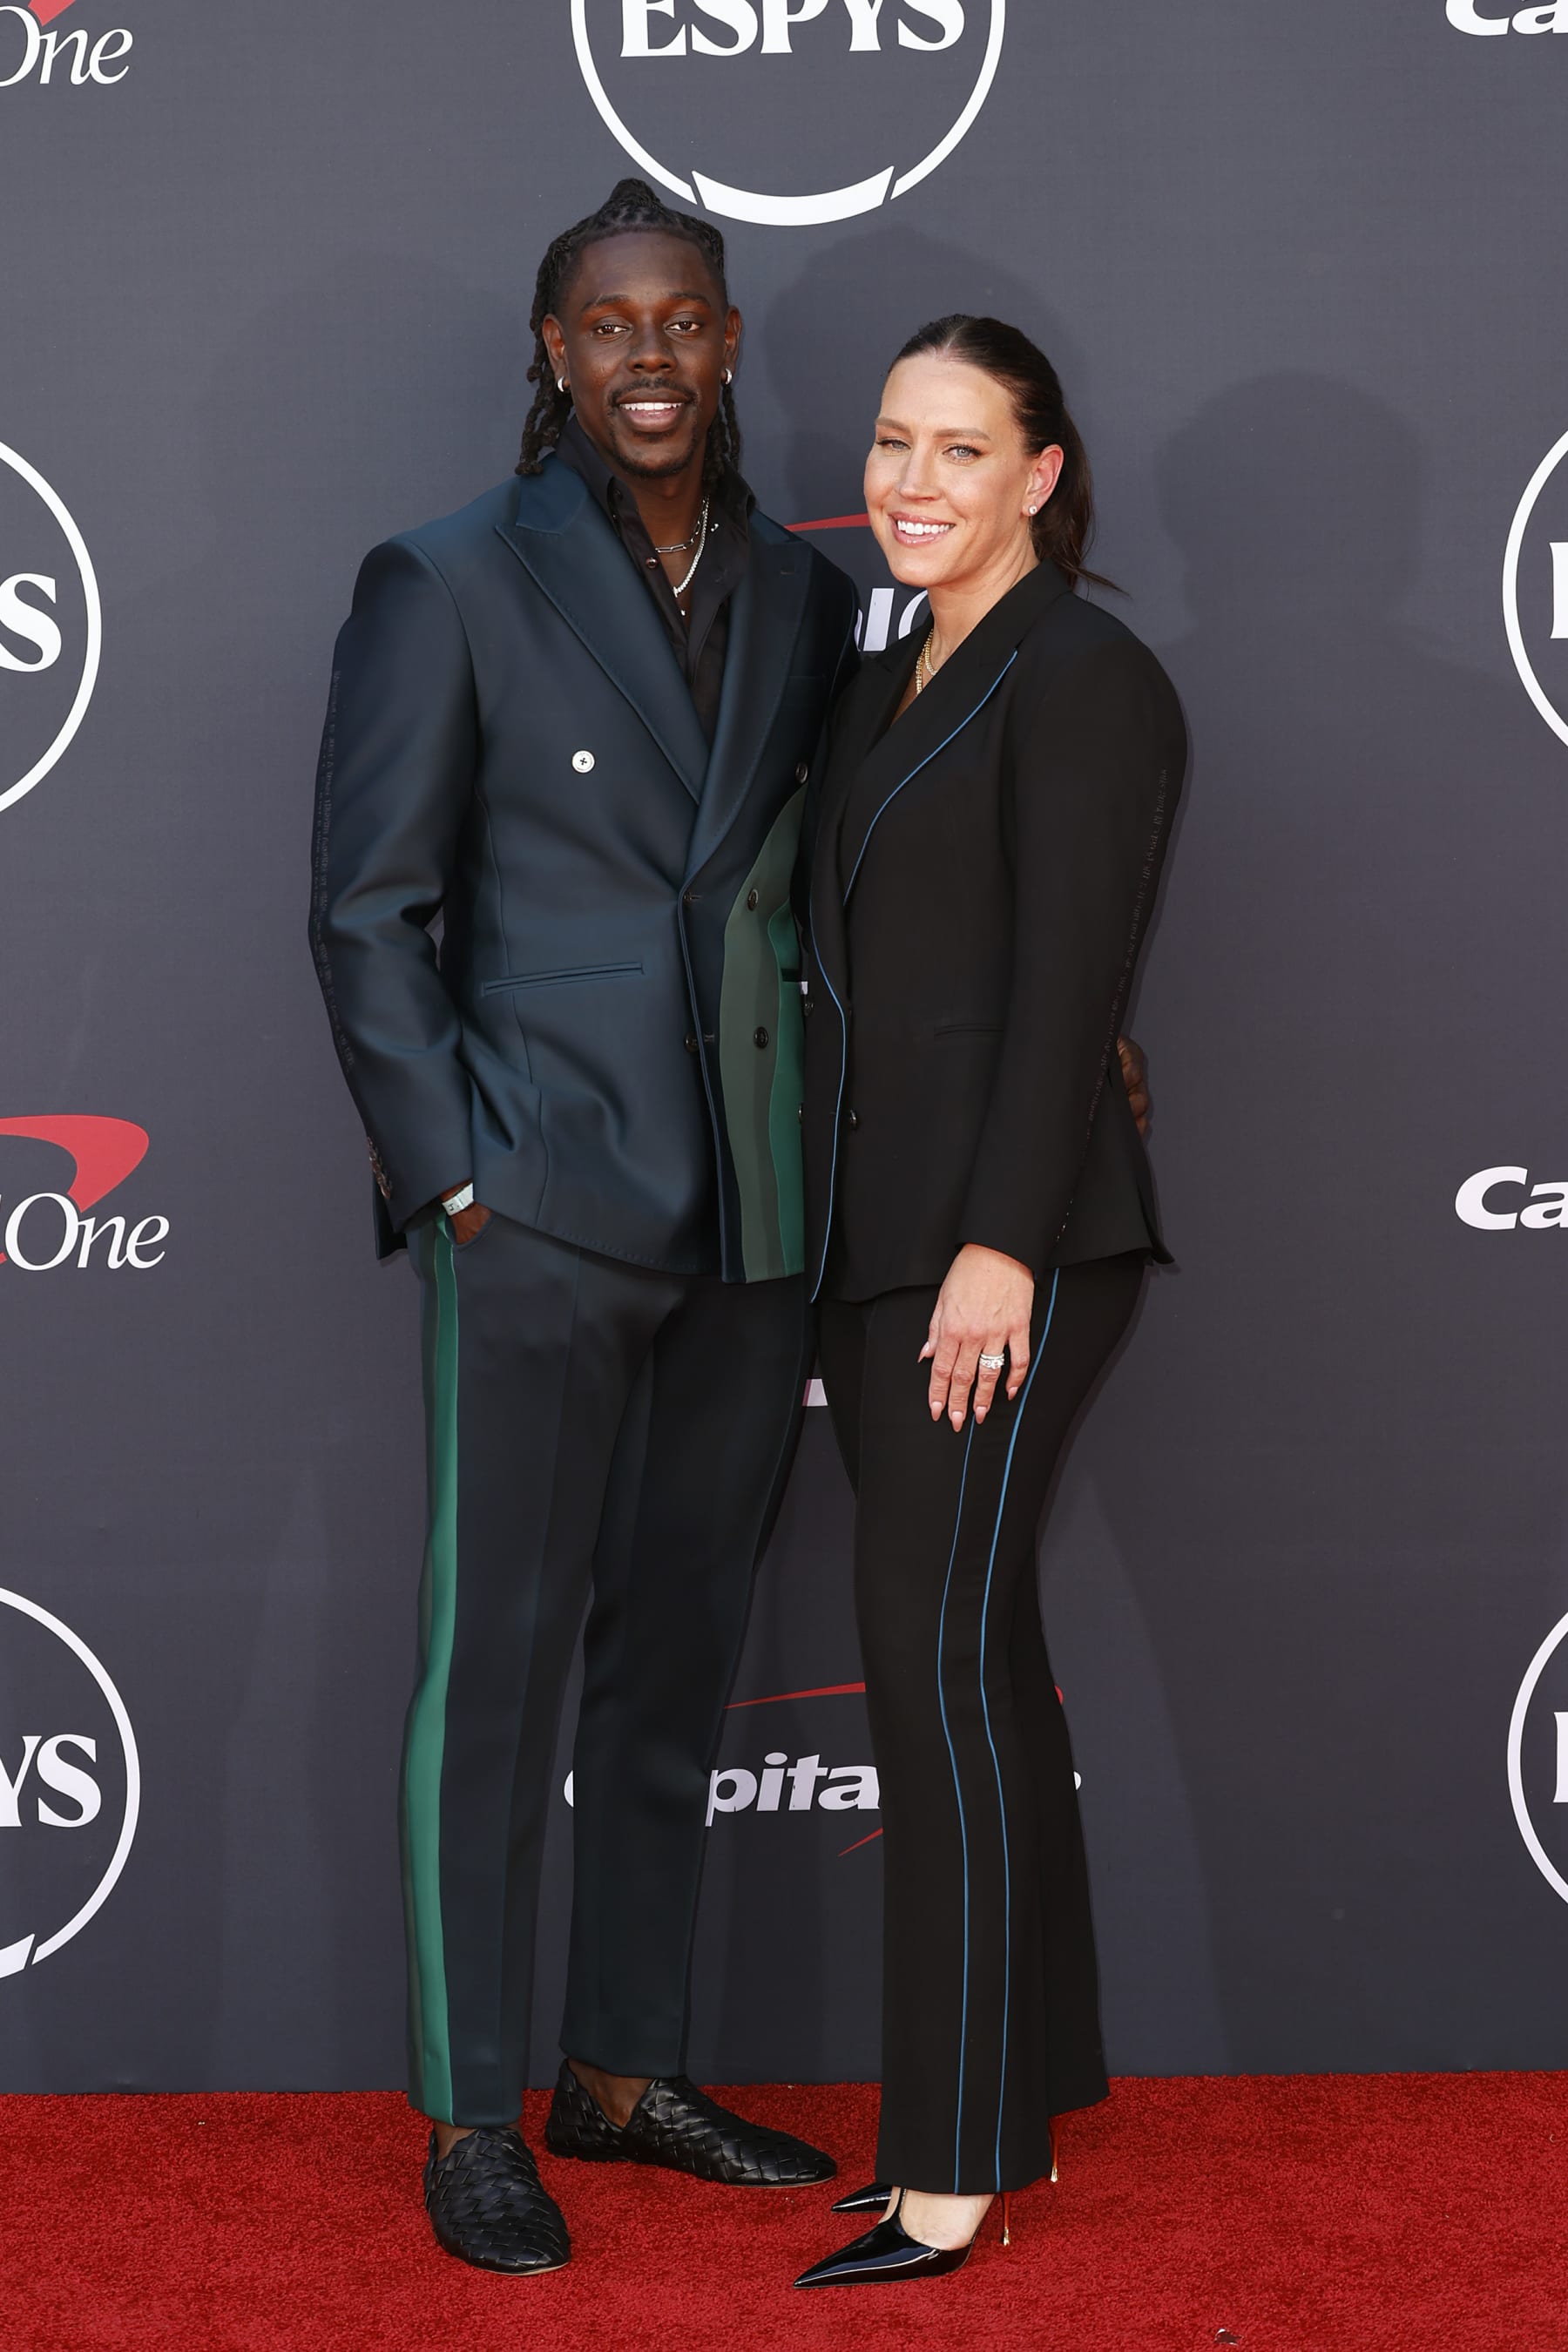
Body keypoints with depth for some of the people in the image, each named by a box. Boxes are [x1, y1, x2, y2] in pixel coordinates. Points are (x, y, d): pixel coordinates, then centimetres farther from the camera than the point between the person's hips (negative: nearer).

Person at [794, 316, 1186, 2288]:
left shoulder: (1080, 674, -8)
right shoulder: (889, 681, 18)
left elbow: (1068, 979, -16)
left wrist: (1000, 1244, -21)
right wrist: (864, 1257, 16)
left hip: (1001, 1233, -9)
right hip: (879, 1233, 9)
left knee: (938, 1653, -9)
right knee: (972, 1658, 11)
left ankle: (950, 2182, -3)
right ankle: (1020, 2108, 21)